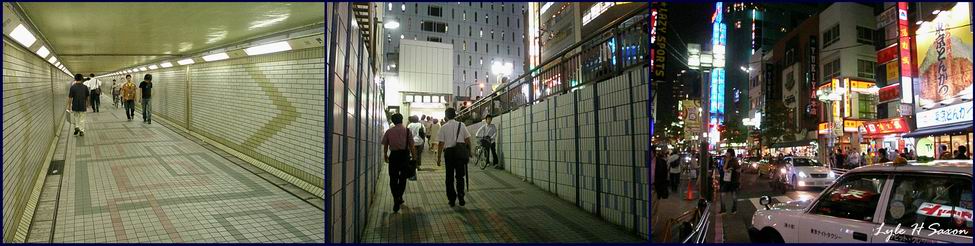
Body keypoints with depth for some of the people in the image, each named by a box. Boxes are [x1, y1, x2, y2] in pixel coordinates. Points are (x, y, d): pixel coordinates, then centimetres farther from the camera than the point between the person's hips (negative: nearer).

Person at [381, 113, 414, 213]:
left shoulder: (388, 131, 1)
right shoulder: (407, 131, -2)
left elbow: (385, 145, 7)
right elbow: (411, 145, -1)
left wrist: (385, 156, 21)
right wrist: (413, 156, 8)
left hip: (393, 155, 0)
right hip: (404, 155, 0)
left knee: (393, 178, 4)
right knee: (403, 177, 16)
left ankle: (396, 200, -7)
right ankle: (399, 198, 23)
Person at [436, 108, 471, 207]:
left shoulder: (444, 127, -4)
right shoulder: (461, 125, 0)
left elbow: (441, 144, -5)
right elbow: (467, 140, 0)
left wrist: (439, 158, -1)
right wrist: (469, 151, 14)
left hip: (448, 152, -1)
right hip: (460, 152, 1)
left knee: (449, 177, 9)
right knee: (459, 176, 11)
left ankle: (451, 199, 12)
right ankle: (461, 198, 5)